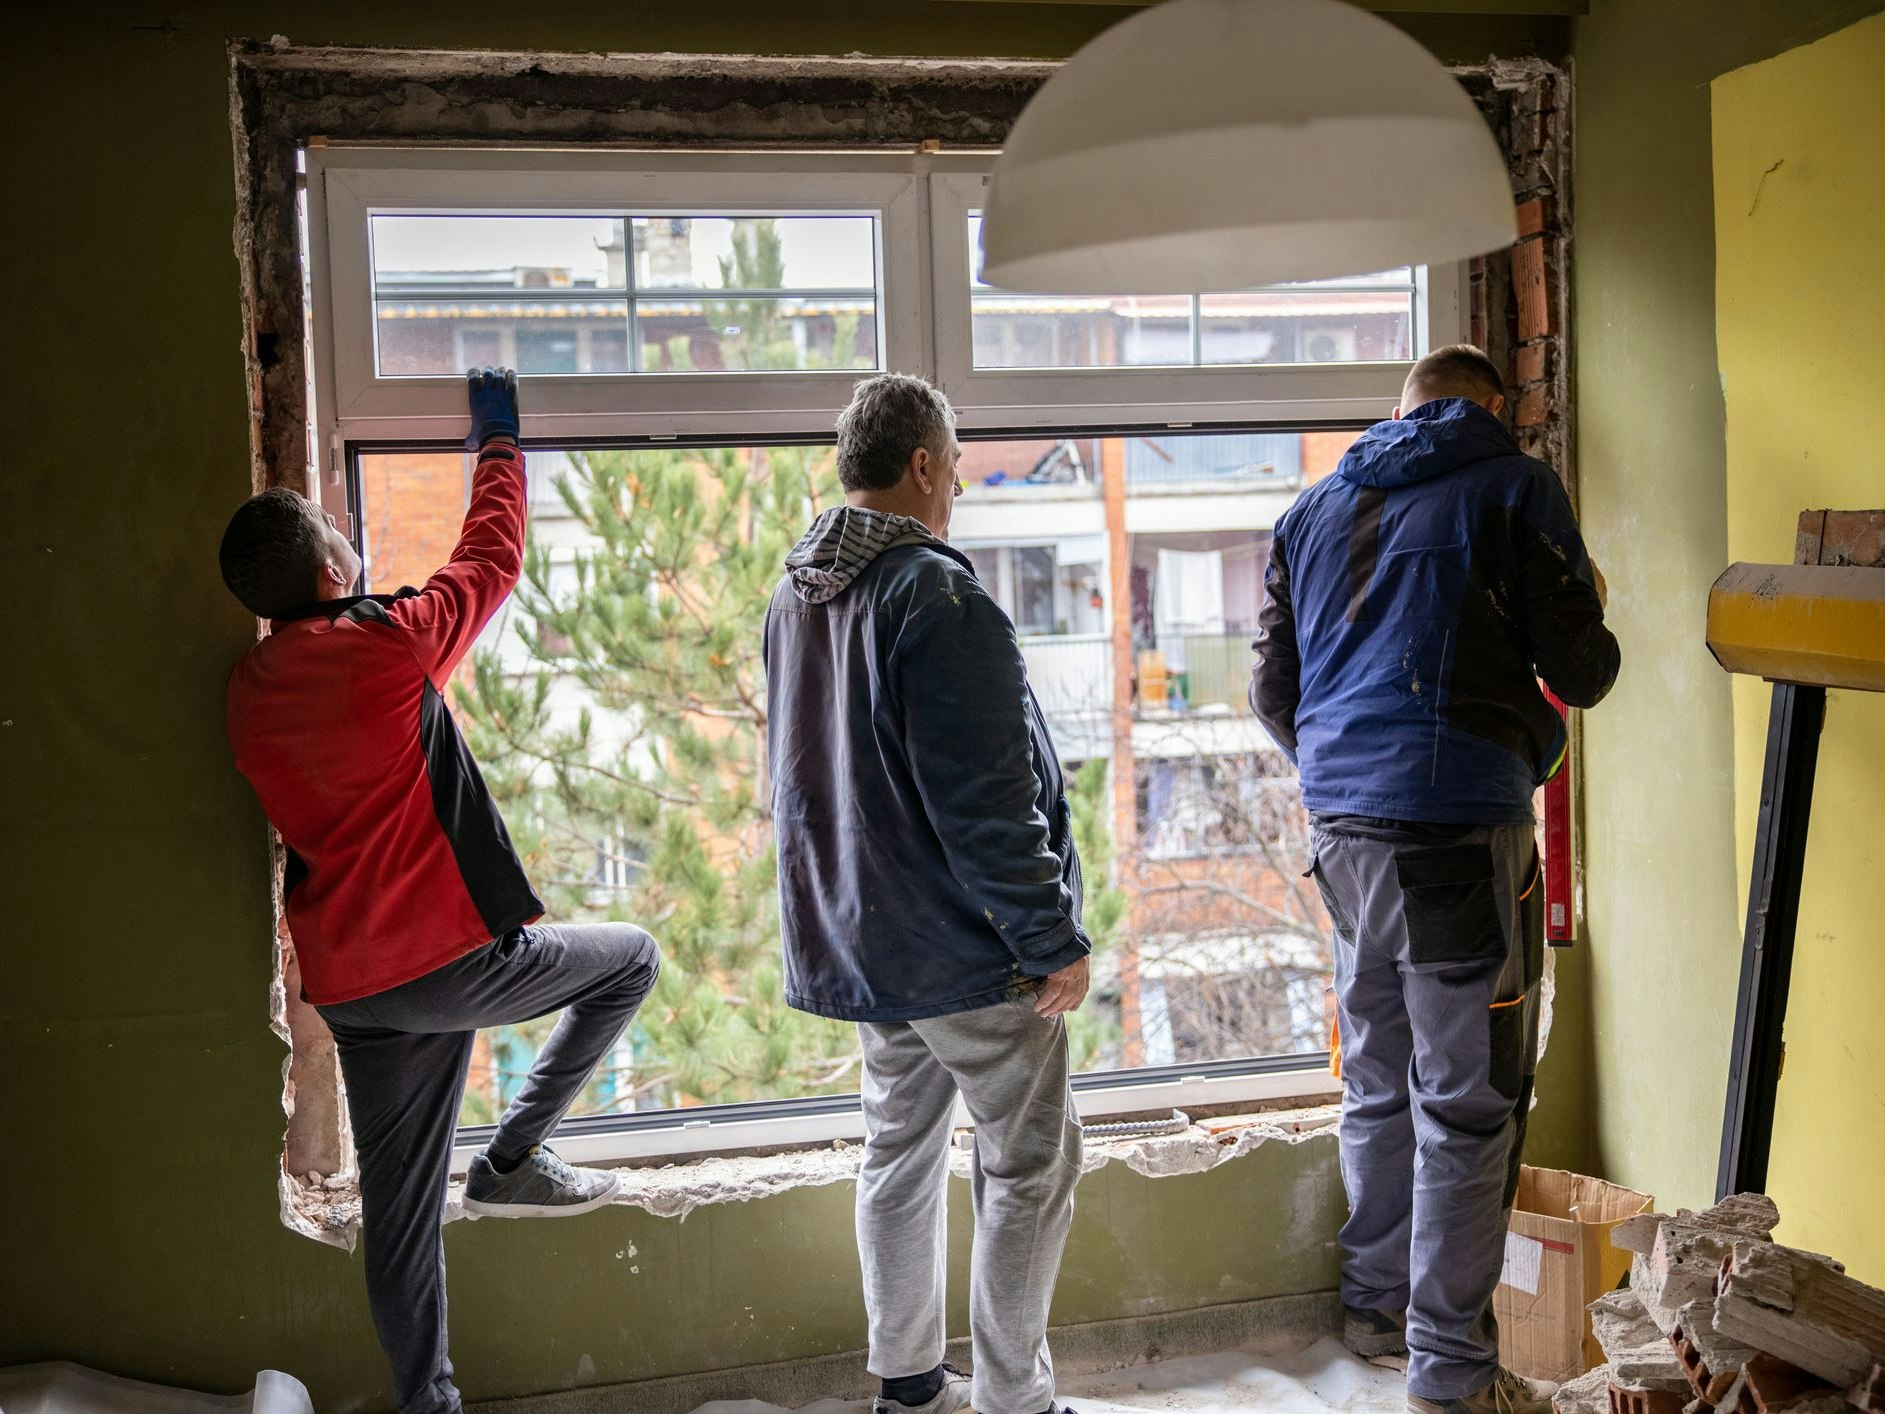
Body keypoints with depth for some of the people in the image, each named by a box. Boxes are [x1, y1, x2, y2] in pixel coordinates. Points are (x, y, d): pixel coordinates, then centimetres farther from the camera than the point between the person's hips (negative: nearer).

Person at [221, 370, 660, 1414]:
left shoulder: (247, 692, 8)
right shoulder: (388, 642, -12)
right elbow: (494, 557, 3)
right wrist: (498, 439, 18)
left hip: (348, 987, 7)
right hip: (449, 957, -7)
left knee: (400, 1210, 13)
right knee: (630, 957, 14)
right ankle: (513, 1158, 10)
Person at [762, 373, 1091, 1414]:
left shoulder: (793, 599, 9)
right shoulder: (935, 595, -20)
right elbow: (984, 800, -23)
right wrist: (1053, 941, -15)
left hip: (853, 939, 9)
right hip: (962, 947, -9)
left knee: (900, 1150, 18)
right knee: (1029, 1164, 3)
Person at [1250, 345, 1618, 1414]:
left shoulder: (1316, 511, 15)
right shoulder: (1512, 488, -1)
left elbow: (1275, 693, 17)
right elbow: (1580, 674, -3)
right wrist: (1595, 622, 19)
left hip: (1342, 832, 6)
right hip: (1460, 825, -6)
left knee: (1380, 1081, 19)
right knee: (1468, 1103, 1)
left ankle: (1378, 1304, 31)